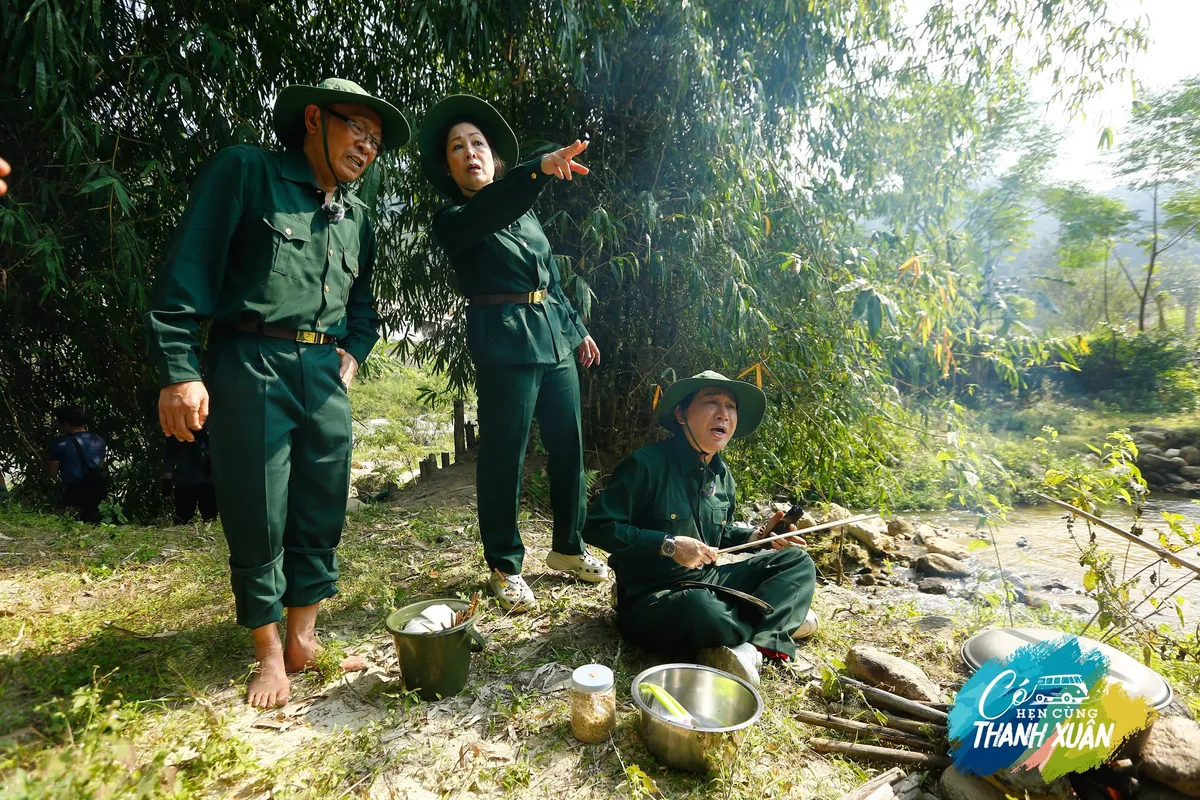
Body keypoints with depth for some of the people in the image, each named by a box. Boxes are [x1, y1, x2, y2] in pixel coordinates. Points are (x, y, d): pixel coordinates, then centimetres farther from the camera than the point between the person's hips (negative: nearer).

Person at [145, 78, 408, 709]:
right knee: (257, 518, 2)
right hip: (251, 368, -5)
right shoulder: (245, 172, 0)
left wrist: (353, 351, 9)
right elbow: (189, 268, -7)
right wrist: (180, 369, -13)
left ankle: (303, 640, 23)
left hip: (325, 374, 6)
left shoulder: (356, 217, 16)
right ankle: (269, 654, 19)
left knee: (321, 514, 7)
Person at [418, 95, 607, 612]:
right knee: (504, 455, -3)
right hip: (504, 343, -6)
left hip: (554, 338, 6)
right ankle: (505, 568, 14)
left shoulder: (525, 213, 18)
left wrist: (576, 329, 23)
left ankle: (568, 548, 26)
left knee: (568, 446, 9)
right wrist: (538, 168, -41)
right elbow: (487, 210, -26)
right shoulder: (453, 221, -2)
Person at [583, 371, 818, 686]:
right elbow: (597, 527, -19)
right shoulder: (646, 464, -18)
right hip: (652, 598, -8)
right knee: (703, 611, -41)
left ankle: (746, 645, -21)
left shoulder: (721, 474, 8)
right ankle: (777, 622, -10)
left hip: (707, 581, 8)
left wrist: (760, 535, 2)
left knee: (798, 563, 1)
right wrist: (668, 544, -24)